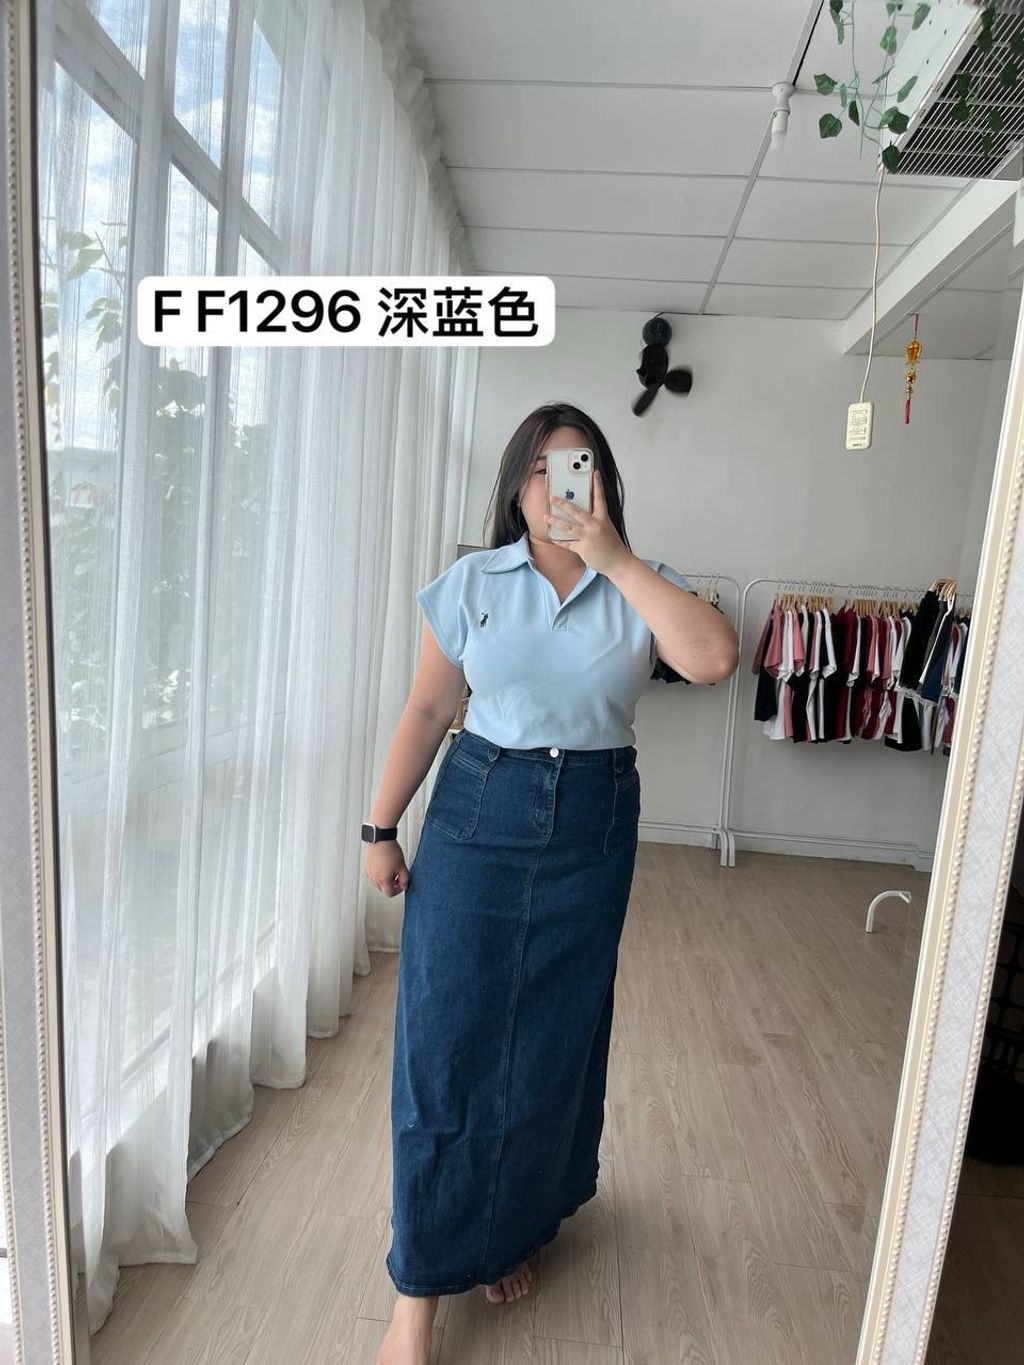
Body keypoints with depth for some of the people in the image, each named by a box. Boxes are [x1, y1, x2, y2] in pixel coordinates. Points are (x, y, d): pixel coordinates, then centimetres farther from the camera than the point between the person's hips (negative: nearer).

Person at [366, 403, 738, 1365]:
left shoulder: (636, 589, 0)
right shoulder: (471, 582, 0)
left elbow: (713, 658, -19)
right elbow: (426, 711, 1)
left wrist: (613, 555, -19)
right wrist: (382, 828, -1)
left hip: (594, 826, 1)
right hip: (479, 814, 0)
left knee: (554, 1036, 14)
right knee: (444, 1035, 2)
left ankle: (513, 1228, 42)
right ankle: (420, 1286, 23)